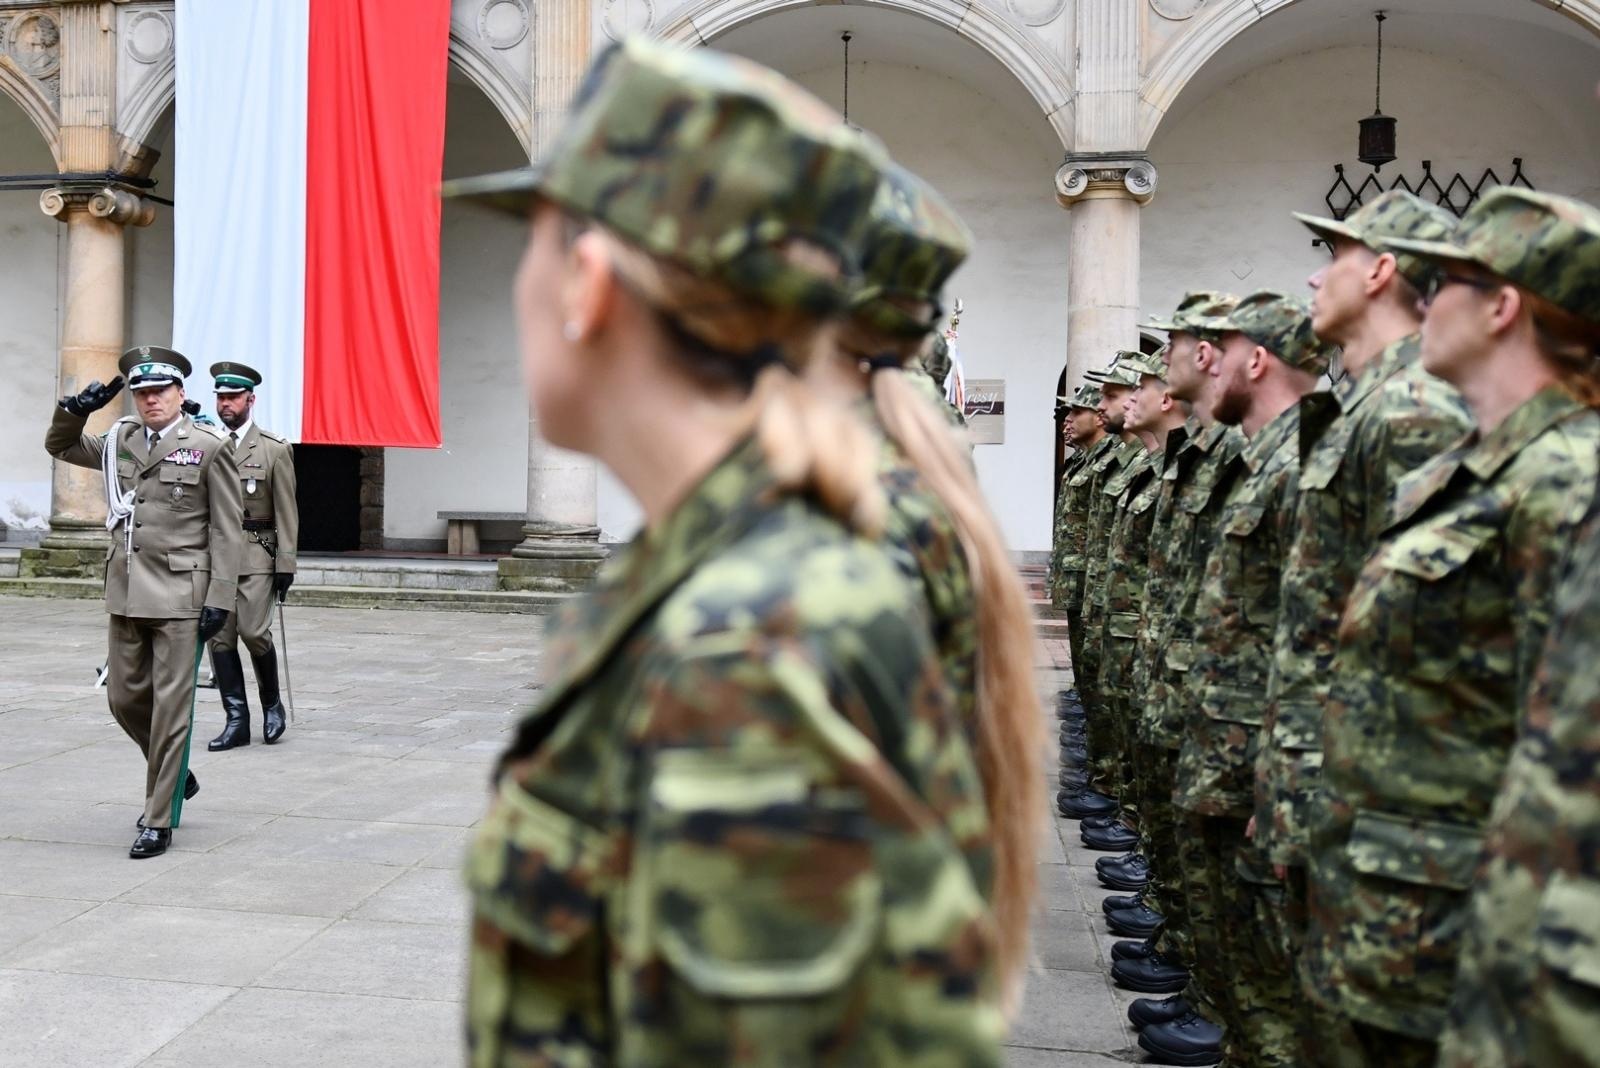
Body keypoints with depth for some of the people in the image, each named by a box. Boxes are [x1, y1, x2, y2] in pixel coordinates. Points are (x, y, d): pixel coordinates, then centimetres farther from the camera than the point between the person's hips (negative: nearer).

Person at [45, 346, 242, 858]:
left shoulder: (208, 447, -4)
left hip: (180, 595, -6)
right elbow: (59, 446, 27)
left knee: (170, 706, -3)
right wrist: (76, 408, 6)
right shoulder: (118, 440, 11)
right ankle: (175, 775, 36)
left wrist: (220, 599, -11)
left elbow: (226, 532, -5)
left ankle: (159, 822, 6)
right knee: (125, 698, 12)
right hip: (126, 593, 6)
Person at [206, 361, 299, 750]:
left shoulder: (275, 449, 2)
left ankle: (272, 704, 12)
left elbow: (286, 512, 0)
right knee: (219, 638, 1)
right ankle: (236, 720, 8)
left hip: (255, 554, -4)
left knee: (253, 632, -12)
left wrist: (286, 564, -5)